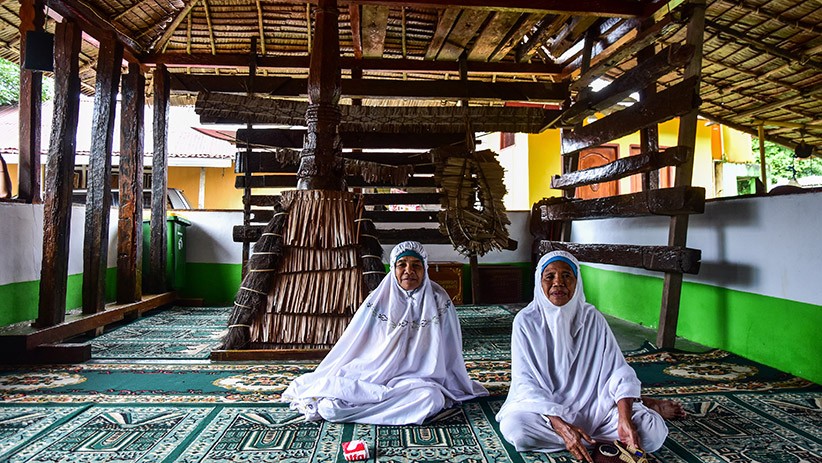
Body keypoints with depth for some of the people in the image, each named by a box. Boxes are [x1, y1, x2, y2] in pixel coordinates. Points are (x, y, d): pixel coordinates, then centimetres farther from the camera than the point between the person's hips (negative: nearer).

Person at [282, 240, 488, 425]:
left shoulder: (438, 300, -3)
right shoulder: (379, 300, -2)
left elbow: (451, 352, 5)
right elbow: (350, 346, 5)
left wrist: (459, 386, 12)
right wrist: (330, 380, 7)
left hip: (416, 379, 2)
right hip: (372, 375, -1)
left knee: (431, 399, -36)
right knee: (328, 407, -25)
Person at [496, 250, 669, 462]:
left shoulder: (592, 318, -4)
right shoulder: (526, 321, -10)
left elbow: (618, 370, -7)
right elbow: (526, 381, -15)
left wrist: (625, 420, -25)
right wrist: (561, 427, -30)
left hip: (593, 403, 1)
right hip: (543, 405, 0)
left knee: (654, 430, -21)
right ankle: (601, 441, -13)